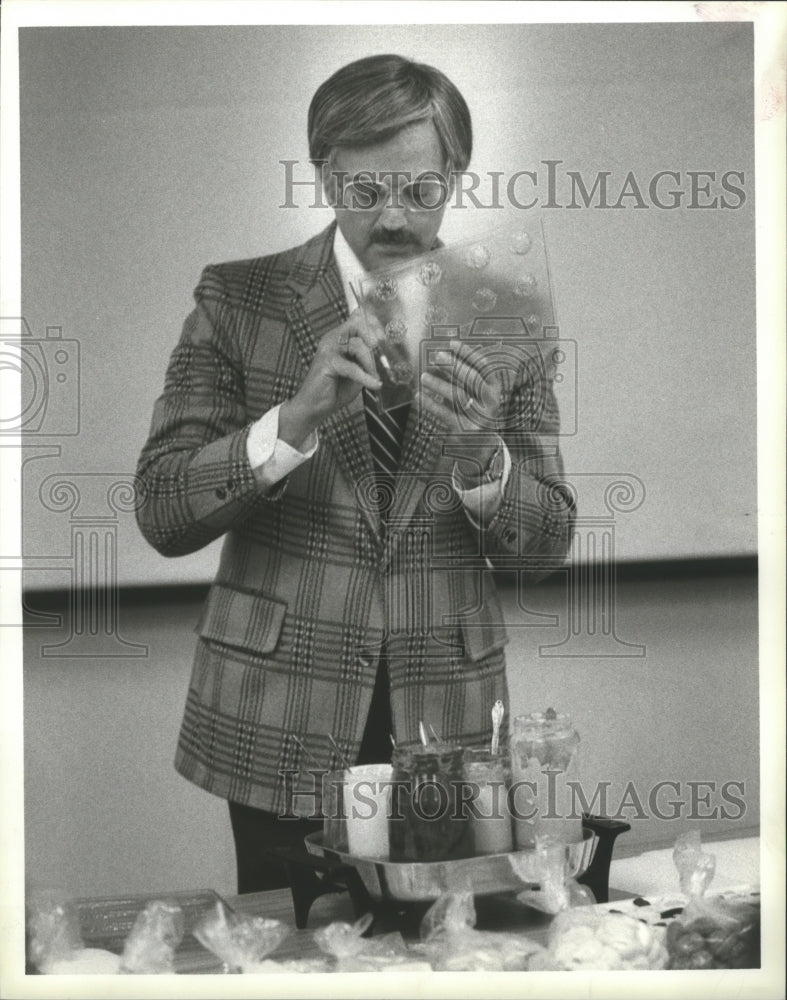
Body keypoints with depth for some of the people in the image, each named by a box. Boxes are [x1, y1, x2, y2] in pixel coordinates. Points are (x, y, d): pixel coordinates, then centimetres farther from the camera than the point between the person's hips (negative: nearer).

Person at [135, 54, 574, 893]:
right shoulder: (238, 302, -2)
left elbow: (549, 539, 1)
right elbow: (161, 515, -10)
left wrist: (479, 461, -20)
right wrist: (294, 420, -25)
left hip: (448, 727, 2)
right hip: (281, 729, -1)